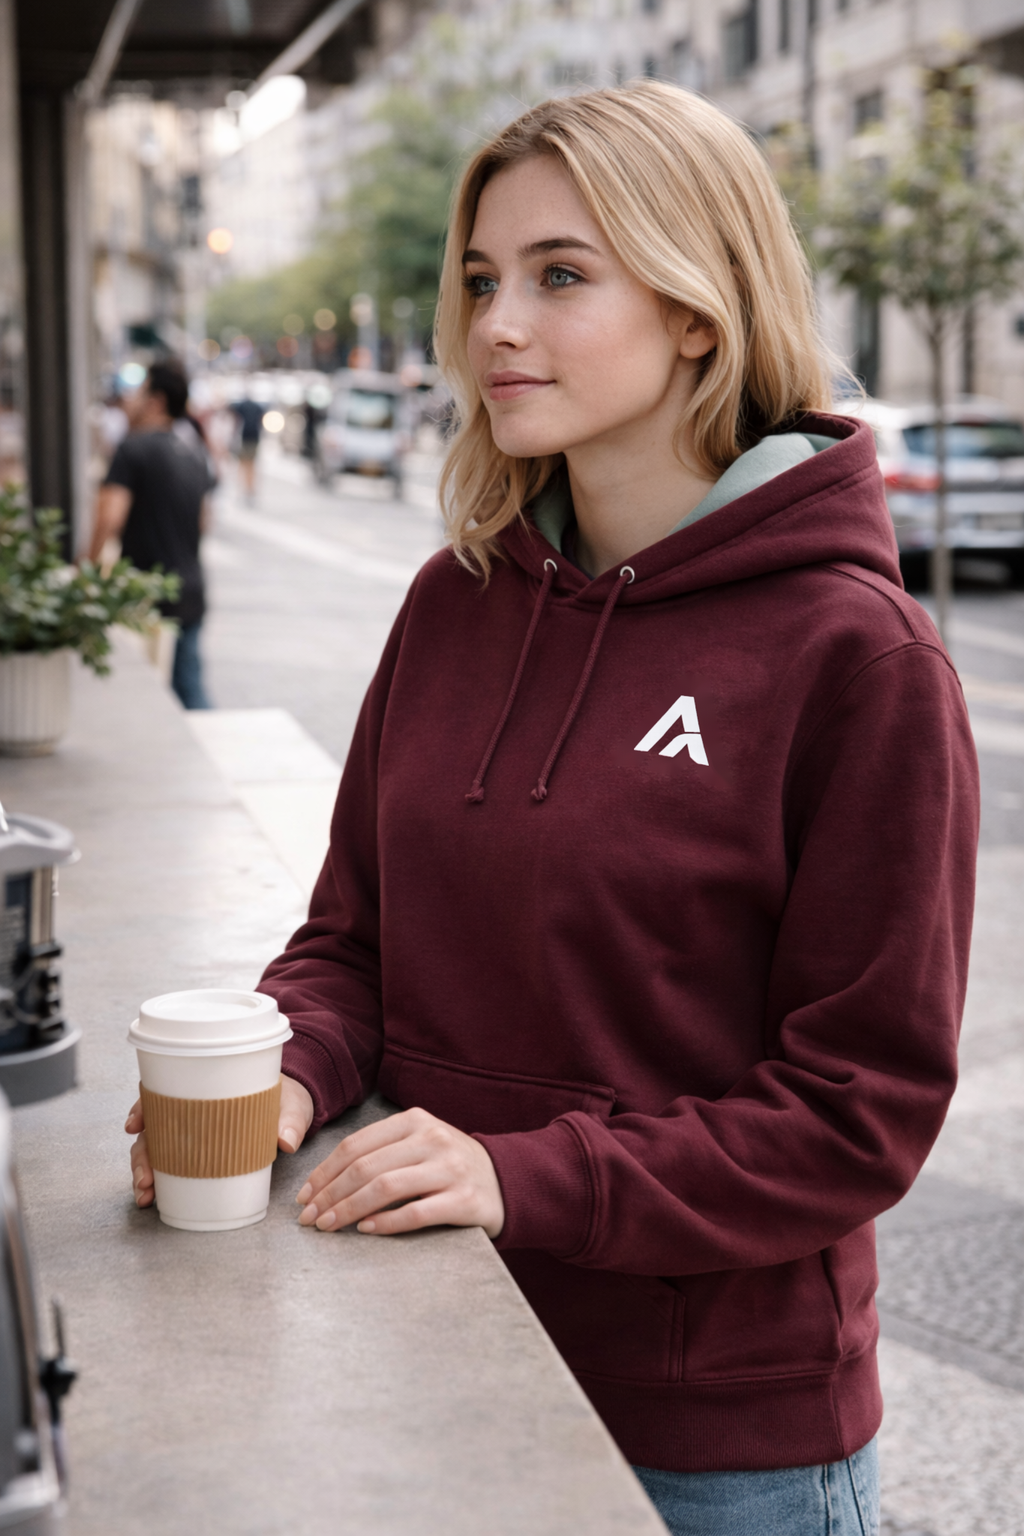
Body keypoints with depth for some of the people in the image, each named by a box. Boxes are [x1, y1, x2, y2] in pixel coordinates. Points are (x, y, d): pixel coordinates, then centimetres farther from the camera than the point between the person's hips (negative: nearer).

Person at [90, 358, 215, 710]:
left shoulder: (134, 448, -11)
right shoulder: (195, 452, 12)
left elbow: (109, 519, -21)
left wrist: (88, 566, -9)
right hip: (191, 594, 7)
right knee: (189, 688, 10)